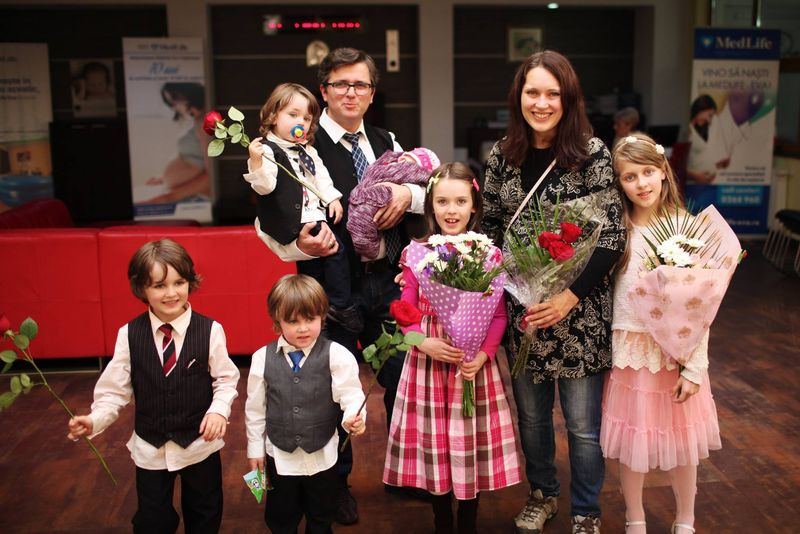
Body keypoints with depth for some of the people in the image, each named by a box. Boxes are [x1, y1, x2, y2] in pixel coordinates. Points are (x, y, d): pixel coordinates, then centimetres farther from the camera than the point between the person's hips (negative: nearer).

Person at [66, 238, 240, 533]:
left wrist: (218, 410, -23)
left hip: (200, 443, -1)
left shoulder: (210, 330, -15)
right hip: (149, 448, 1)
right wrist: (95, 419, -19)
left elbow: (226, 379, -7)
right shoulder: (129, 334, -10)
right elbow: (116, 388, -5)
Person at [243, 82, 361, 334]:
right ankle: (340, 305, -6)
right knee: (334, 248, -14)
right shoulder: (268, 150, -9)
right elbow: (264, 186, -20)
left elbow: (321, 176, 26)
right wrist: (256, 162, -36)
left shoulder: (307, 150, 19)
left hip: (313, 215, 9)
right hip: (293, 221, -9)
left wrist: (332, 198, 14)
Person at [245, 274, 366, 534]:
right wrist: (255, 448, 6)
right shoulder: (263, 358, -9)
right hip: (279, 454, 1)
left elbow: (351, 394, -18)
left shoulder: (336, 355, -17)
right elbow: (255, 406, 0)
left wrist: (354, 418, -39)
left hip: (322, 454, -1)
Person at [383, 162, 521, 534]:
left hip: (475, 364, 0)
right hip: (428, 362, 0)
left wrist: (483, 354, -17)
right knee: (433, 446, 10)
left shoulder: (490, 254, -3)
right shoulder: (415, 254, -2)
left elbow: (498, 314, -3)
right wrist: (424, 342, -19)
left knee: (472, 445, 10)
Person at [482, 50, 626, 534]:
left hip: (580, 311, -3)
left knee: (583, 423, 8)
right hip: (522, 310, 4)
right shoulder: (502, 156, 2)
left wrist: (570, 295, -19)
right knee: (531, 414, 18)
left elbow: (611, 236, -11)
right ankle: (543, 493, 42)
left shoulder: (592, 154, -10)